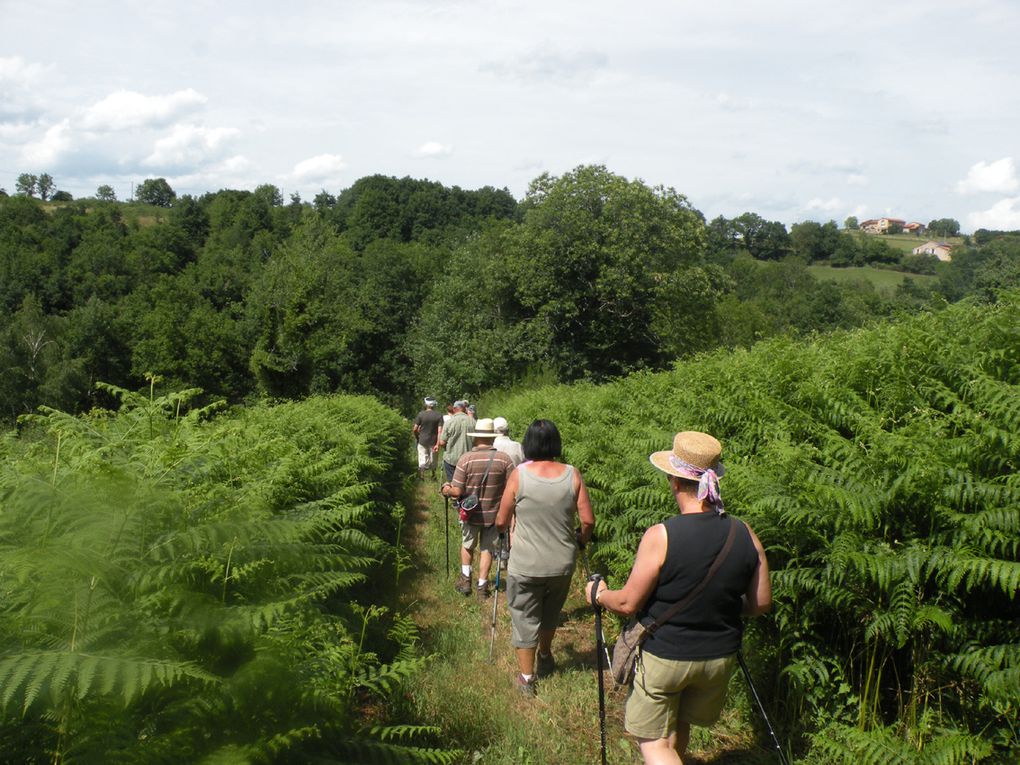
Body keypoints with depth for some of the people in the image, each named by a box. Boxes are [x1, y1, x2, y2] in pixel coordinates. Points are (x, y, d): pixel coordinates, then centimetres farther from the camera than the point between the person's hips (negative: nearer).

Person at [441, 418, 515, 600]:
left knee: (467, 545, 25)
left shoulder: (466, 458, -18)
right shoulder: (504, 459, -14)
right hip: (493, 514, 1)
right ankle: (482, 587, 24)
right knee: (487, 549, 18)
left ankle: (465, 579, 34)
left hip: (470, 513, 0)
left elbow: (457, 491, -18)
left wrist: (446, 489, 3)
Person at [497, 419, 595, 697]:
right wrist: (582, 538, 16)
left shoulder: (520, 474, -14)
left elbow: (501, 522, -7)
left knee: (525, 619, 14)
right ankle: (545, 658, 48)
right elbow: (588, 520, -6)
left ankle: (526, 679, 22)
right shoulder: (573, 475, -9)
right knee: (550, 614, 26)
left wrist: (506, 526, 16)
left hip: (525, 567, -3)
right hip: (562, 563, 3)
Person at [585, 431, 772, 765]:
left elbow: (628, 604, -16)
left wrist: (599, 594, 4)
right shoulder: (745, 534, -11)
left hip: (663, 655, -5)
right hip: (720, 658, 5)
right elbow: (760, 604, -1)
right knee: (679, 724, 28)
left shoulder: (660, 537, -24)